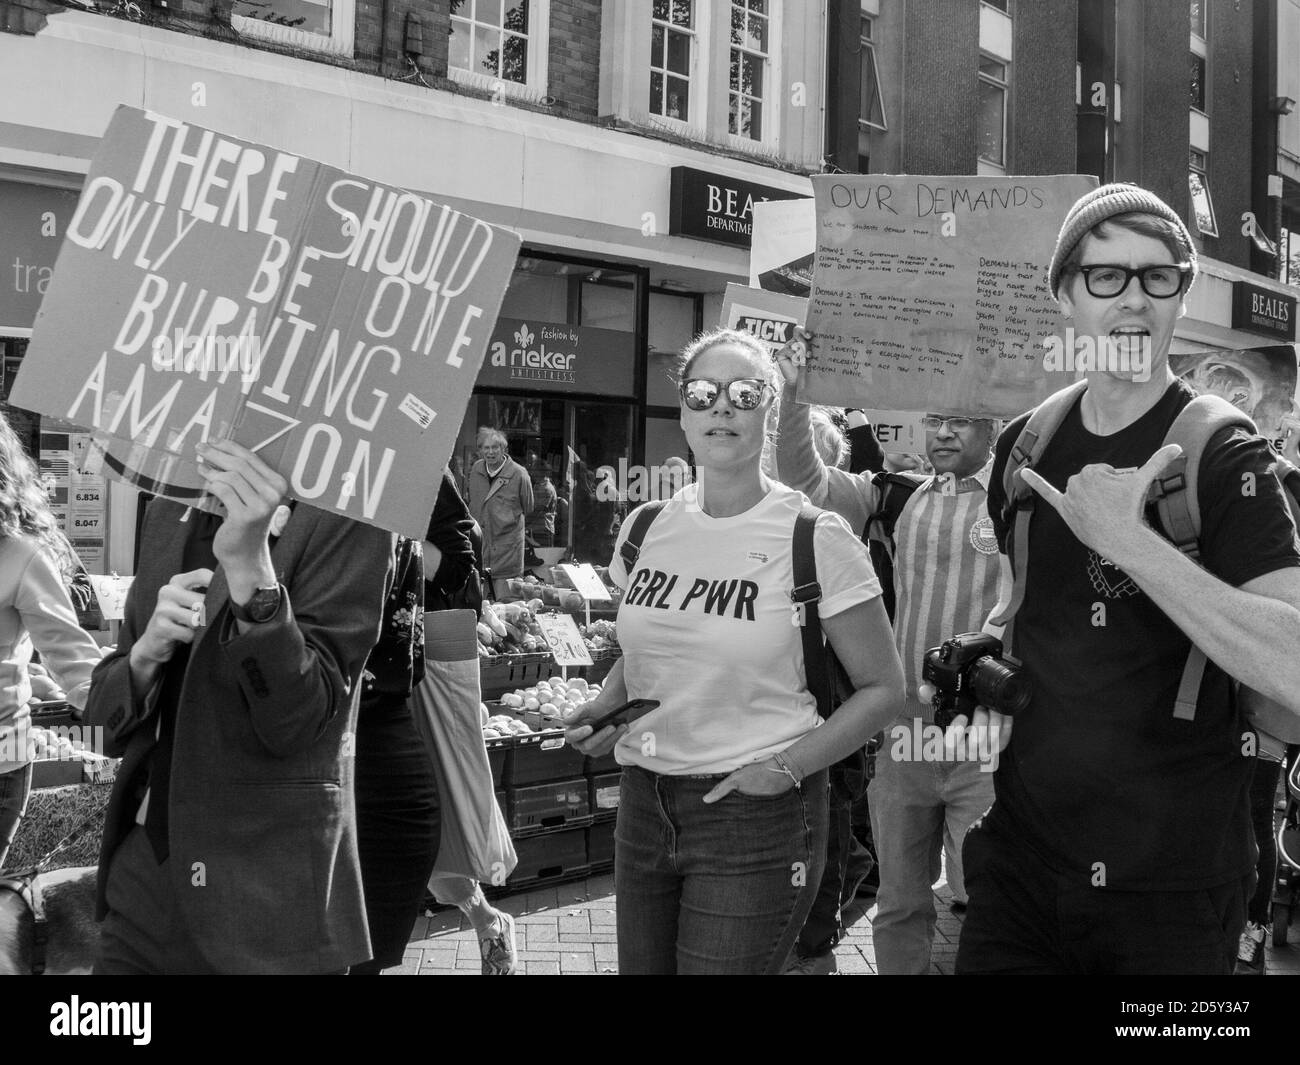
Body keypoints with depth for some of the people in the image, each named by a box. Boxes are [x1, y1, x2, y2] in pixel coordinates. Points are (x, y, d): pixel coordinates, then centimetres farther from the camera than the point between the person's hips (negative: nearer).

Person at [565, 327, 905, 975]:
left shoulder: (816, 538, -10)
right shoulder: (646, 528, 4)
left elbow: (882, 689, -6)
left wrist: (787, 767, -17)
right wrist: (606, 706, 0)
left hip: (758, 818, -5)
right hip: (643, 805, 5)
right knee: (642, 967, 14)